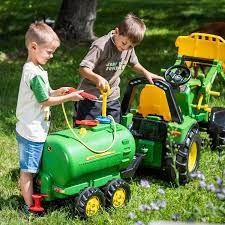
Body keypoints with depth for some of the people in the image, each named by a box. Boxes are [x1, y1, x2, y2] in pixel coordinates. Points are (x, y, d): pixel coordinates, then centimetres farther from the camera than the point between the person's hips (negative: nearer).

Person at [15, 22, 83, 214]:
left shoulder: (30, 68, 10)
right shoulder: (35, 74, -22)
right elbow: (45, 101, -18)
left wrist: (57, 92, 4)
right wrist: (69, 97, -11)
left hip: (29, 130, 10)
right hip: (32, 133, -10)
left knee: (30, 169, 19)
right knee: (27, 171, 0)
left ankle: (31, 196, 29)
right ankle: (30, 206, 8)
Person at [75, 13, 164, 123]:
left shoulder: (129, 47, -1)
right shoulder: (101, 46, -23)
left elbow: (133, 63, 20)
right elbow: (83, 69, -27)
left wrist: (146, 73, 4)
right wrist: (97, 78, -44)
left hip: (112, 97, 6)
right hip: (91, 96, -6)